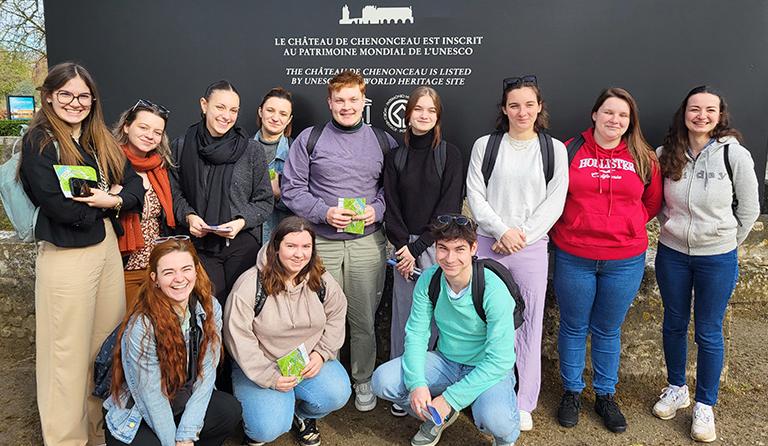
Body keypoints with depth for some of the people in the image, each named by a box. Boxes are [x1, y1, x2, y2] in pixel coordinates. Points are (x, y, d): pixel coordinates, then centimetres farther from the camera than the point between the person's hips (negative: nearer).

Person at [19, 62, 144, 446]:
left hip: (108, 247, 6)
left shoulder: (101, 141, 13)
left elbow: (134, 185, 7)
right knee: (70, 351, 3)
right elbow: (59, 206, -18)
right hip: (66, 255, -6)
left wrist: (113, 200, -13)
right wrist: (105, 200, -6)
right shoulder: (38, 142, -7)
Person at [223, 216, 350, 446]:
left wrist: (321, 353, -8)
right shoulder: (250, 285, -16)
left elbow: (336, 316, 7)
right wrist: (269, 377, -19)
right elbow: (238, 337, -16)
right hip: (260, 367, -3)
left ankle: (303, 415, 12)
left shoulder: (322, 281, -3)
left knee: (337, 394, -23)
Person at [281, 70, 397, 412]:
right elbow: (291, 188, 2)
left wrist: (377, 210, -7)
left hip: (368, 242, 1)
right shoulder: (309, 139, 4)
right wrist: (324, 212, -11)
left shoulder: (383, 141, 9)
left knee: (364, 318, 7)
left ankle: (363, 380, 26)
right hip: (321, 242, -1)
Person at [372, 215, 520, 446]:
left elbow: (500, 360, -25)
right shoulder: (428, 280, -11)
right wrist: (417, 383, -25)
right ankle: (438, 416, 13)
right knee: (383, 380, -16)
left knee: (494, 417, -36)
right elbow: (416, 334, -7)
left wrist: (449, 397, -28)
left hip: (489, 370, -4)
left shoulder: (493, 290, -25)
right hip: (446, 361, 4)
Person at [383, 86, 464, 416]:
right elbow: (390, 206, 5)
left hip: (436, 245, -2)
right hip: (405, 245, 2)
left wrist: (417, 247, -9)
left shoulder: (450, 155, 2)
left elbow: (449, 207, -5)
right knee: (404, 315, 5)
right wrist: (402, 246, -8)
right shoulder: (395, 157, 9)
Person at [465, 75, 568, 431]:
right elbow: (475, 196, 0)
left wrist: (522, 235, -11)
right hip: (488, 244, 1)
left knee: (529, 325, 6)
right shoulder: (485, 145, 5)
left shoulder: (555, 149, 5)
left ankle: (524, 403, 19)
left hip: (532, 247, 0)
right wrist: (502, 231, -13)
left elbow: (554, 201, -1)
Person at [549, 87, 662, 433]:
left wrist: (625, 225, 3)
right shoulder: (570, 151, -3)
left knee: (608, 331, 15)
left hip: (625, 261, 1)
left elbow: (652, 203, 13)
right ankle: (571, 392, 29)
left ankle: (605, 396, 31)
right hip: (573, 258, -1)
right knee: (574, 327, 12)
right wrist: (566, 228, 0)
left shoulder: (643, 159, 3)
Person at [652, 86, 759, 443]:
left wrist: (727, 241, 2)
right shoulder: (666, 154, -5)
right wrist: (671, 227, 5)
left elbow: (749, 208, -3)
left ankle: (705, 405, 25)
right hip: (671, 254, 3)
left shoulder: (734, 154, -12)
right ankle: (676, 389, 36)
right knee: (674, 324, 16)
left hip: (717, 259, -2)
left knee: (708, 333, 8)